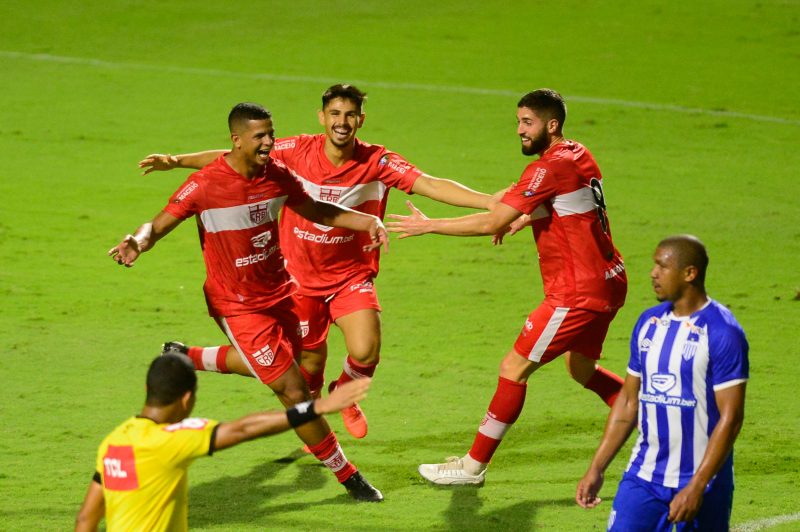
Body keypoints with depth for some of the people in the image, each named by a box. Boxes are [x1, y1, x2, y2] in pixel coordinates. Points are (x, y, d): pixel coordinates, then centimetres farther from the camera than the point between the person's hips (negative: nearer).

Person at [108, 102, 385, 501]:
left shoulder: (277, 175, -5)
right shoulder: (205, 185, -22)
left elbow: (316, 211, 11)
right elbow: (158, 226, -17)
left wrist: (368, 221, -4)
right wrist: (136, 243, -40)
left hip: (278, 292, 7)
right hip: (238, 305, -7)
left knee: (270, 365, 27)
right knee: (294, 391, -8)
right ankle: (347, 476, 7)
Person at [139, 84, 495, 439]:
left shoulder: (377, 162, -14)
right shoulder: (298, 151, -11)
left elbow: (432, 186, -23)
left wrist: (491, 203, -34)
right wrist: (177, 161, -11)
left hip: (352, 276, -1)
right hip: (301, 276, 1)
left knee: (365, 353, -22)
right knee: (311, 363, 9)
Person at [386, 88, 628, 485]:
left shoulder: (551, 167, -19)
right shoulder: (578, 156, 9)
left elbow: (492, 223, -22)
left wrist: (428, 225, -16)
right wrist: (523, 219, 17)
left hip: (578, 294, -9)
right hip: (606, 282, 9)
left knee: (513, 369, -2)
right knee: (581, 370, 25)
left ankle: (473, 466, 4)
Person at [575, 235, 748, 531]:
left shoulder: (722, 332, -12)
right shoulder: (649, 322, 9)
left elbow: (730, 418, -15)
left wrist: (696, 488, -20)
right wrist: (596, 470, 11)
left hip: (696, 482, -5)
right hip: (643, 476, 5)